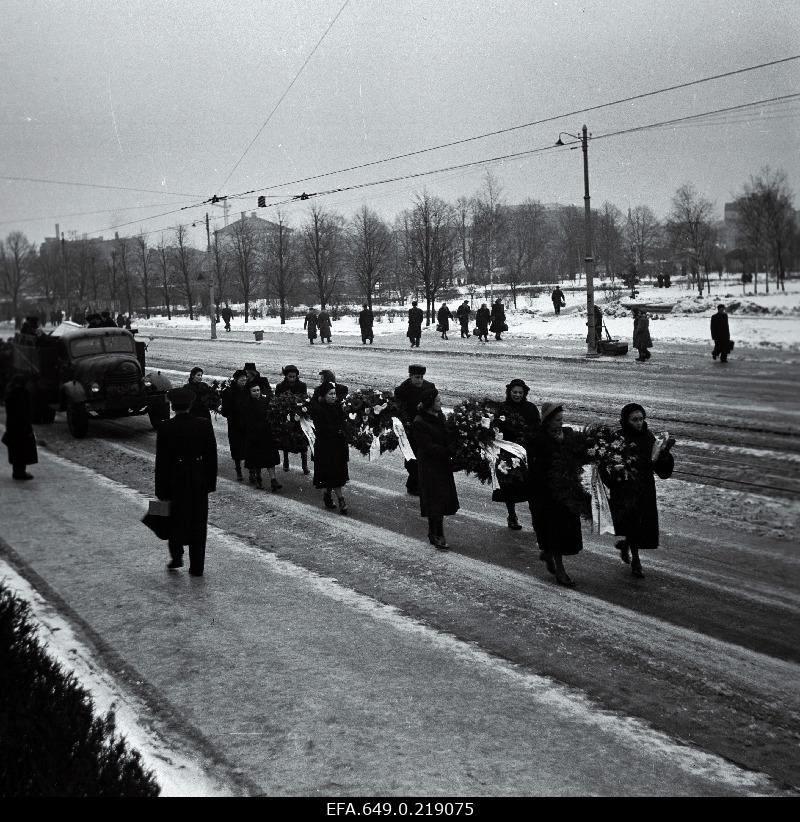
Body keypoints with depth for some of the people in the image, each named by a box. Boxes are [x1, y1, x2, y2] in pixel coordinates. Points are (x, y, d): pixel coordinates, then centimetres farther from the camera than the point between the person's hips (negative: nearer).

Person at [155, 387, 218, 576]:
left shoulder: (165, 428, -11)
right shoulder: (204, 425, -7)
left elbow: (161, 461, -8)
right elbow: (211, 456, -2)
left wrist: (161, 490, -2)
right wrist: (210, 482, 7)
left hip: (175, 478, -1)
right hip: (199, 481, 2)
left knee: (175, 519, 20)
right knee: (198, 522, 9)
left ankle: (176, 556, 17)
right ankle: (197, 566, 12)